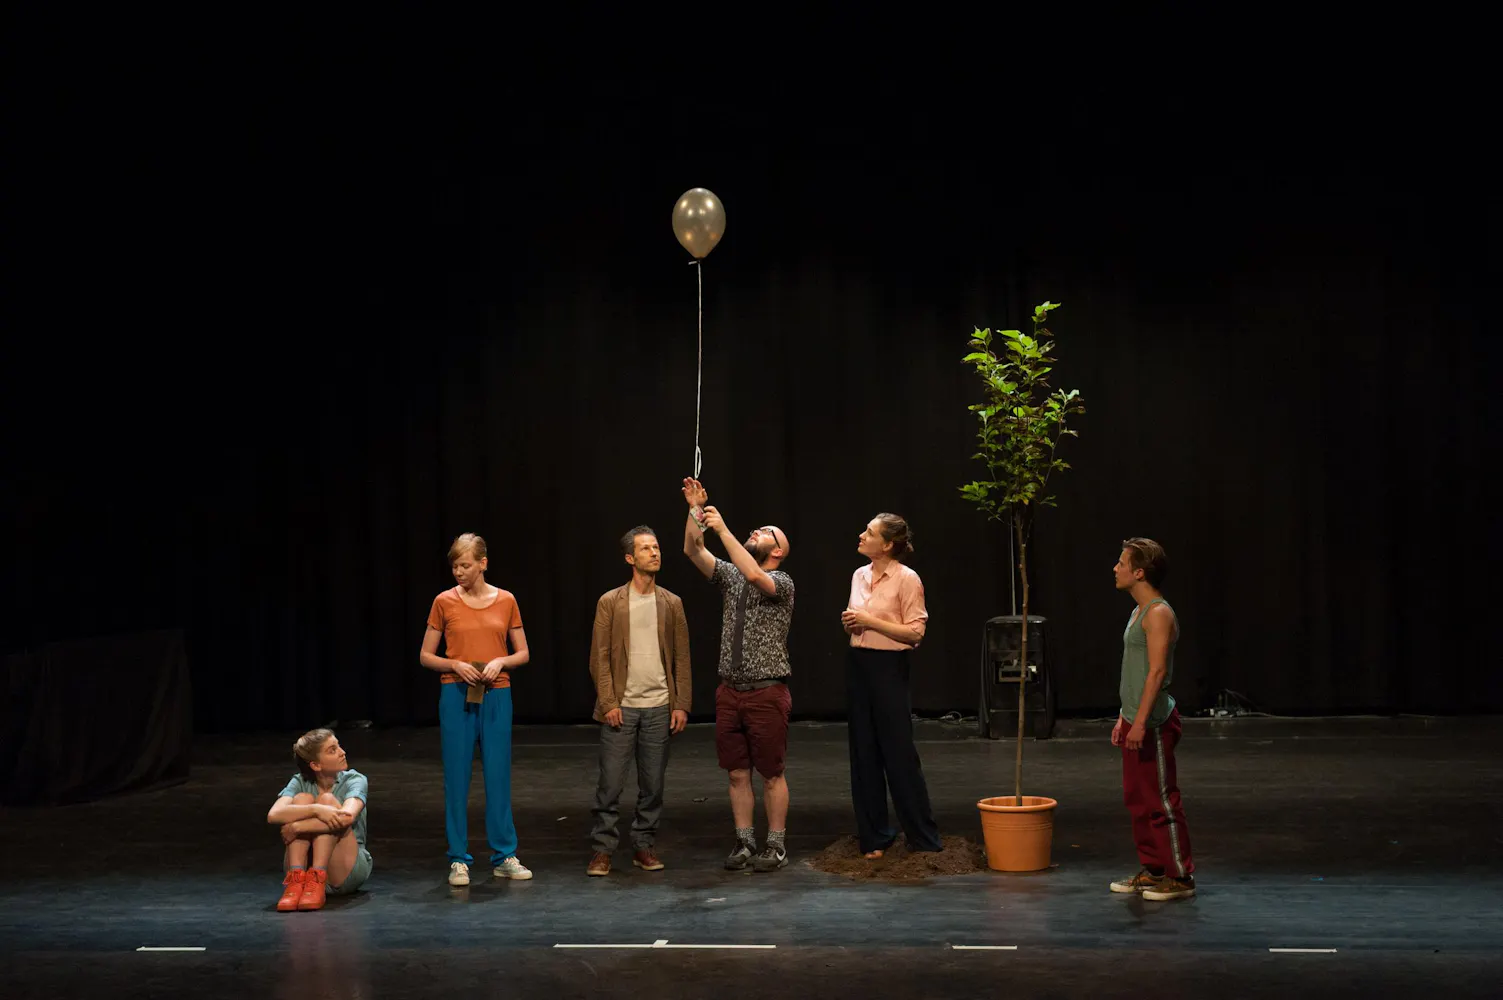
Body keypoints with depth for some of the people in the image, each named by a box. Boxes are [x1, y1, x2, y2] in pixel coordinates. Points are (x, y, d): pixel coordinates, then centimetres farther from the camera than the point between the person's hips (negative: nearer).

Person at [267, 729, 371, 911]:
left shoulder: (355, 780, -6)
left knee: (327, 800, -21)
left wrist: (297, 827, -27)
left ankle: (317, 882, -35)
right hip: (304, 868, 2)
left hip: (347, 872, -2)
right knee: (303, 799, -18)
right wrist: (315, 810, -36)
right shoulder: (300, 783, -1)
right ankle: (296, 880, -33)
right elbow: (273, 815, -22)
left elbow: (346, 817, -29)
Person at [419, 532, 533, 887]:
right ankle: (458, 860, 8)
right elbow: (425, 656, 5)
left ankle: (504, 857, 12)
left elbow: (522, 653, 9)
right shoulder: (444, 602, 0)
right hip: (457, 696, -1)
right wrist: (455, 665, -13)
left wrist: (500, 661, -11)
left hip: (496, 696, 1)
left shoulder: (505, 601, 4)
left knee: (498, 777, 4)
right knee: (457, 778, 1)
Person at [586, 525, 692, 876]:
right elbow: (599, 657, -1)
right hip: (620, 708, -2)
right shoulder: (610, 602, 1)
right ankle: (603, 848, 8)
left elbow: (682, 658, 8)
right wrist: (608, 702, -9)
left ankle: (644, 846, 18)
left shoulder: (672, 603, 8)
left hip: (659, 708, 2)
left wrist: (682, 705, 0)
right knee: (610, 782, -2)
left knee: (652, 784, 6)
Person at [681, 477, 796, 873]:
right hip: (730, 691, 5)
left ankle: (777, 845, 11)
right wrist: (695, 510, -11)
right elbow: (693, 551, 1)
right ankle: (744, 843, 17)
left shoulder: (783, 583, -6)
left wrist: (722, 529, -27)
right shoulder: (730, 576, 11)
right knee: (737, 773, 9)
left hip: (767, 692, -5)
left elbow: (754, 576, -28)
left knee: (772, 774, 2)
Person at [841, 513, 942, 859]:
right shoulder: (859, 575, 10)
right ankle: (874, 836, 16)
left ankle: (924, 838, 9)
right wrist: (849, 622, 1)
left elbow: (915, 632, -13)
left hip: (889, 667, -7)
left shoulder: (907, 579, -10)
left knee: (899, 752, -3)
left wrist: (871, 621, -17)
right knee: (863, 751, 8)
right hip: (857, 664, 7)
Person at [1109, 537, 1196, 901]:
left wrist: (1141, 722, -24)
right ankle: (1153, 871, 23)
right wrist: (1125, 717, 21)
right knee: (1138, 799, 14)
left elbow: (1156, 672, -21)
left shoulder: (1159, 614, -15)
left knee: (1161, 801, -4)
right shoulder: (1139, 612, 15)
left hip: (1152, 724, -10)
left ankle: (1180, 877, 3)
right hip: (1135, 721, 10)